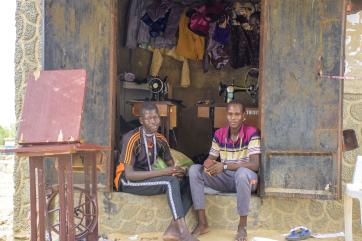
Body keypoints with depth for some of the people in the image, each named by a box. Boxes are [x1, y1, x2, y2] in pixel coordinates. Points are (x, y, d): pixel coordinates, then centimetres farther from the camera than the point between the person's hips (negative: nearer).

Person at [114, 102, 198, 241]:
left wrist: (179, 171, -13)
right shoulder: (132, 138, -18)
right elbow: (129, 174, -24)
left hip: (149, 178, 7)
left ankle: (173, 228, -21)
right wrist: (163, 172, -26)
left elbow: (171, 165, 13)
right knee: (171, 182, -30)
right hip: (127, 181, -7)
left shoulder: (160, 140, 3)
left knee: (189, 182, -14)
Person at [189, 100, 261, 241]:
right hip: (225, 179, 5)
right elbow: (211, 158, 6)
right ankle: (202, 223, -16)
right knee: (194, 170, -15)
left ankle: (242, 226, -24)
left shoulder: (252, 133, -14)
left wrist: (225, 166, -29)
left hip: (244, 178, -5)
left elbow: (255, 165, -22)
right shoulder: (219, 134, 1)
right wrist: (208, 164, -21)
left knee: (242, 172, -40)